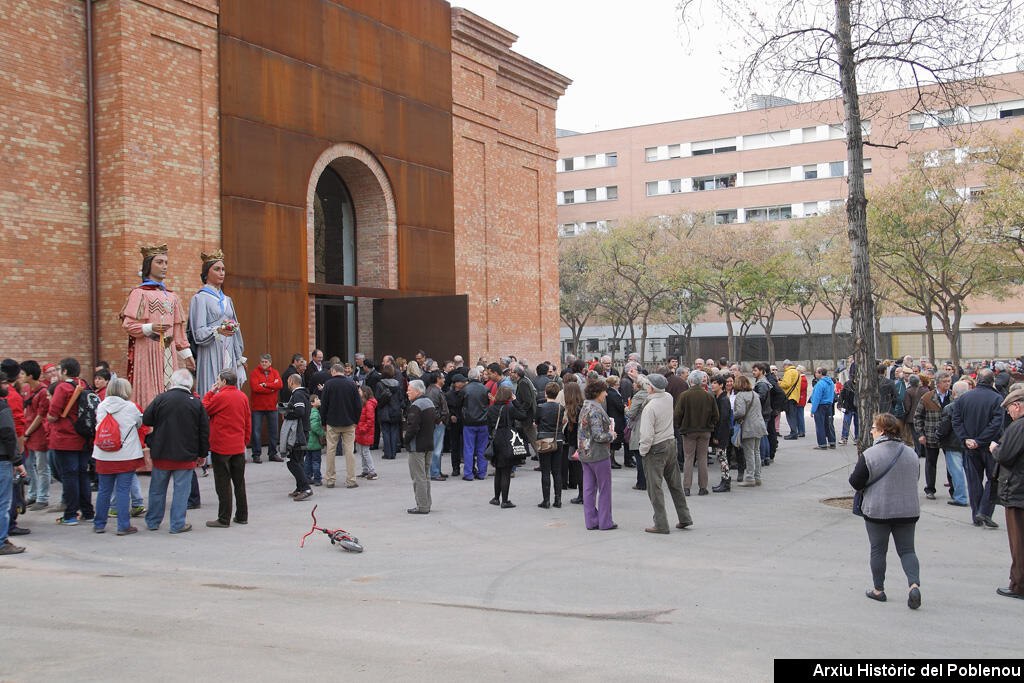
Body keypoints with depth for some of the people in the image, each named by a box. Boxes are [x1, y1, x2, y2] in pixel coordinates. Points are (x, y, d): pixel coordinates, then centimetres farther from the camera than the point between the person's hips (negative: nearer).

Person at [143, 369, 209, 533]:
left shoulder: (161, 399, -7)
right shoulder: (196, 403, -4)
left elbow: (146, 420, -2)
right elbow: (204, 432, 1)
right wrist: (202, 454, 10)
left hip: (161, 453, 1)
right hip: (186, 455, -1)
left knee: (157, 489, 14)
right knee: (181, 489, 5)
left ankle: (152, 522, 25)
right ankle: (178, 524, 7)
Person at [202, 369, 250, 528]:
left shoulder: (221, 396, -15)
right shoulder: (243, 397, 6)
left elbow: (204, 410, -2)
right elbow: (248, 422, 11)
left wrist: (210, 392, 5)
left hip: (221, 447, -6)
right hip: (239, 447, 6)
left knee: (223, 484, 0)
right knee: (239, 482, 13)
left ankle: (224, 519, 4)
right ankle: (242, 516, 20)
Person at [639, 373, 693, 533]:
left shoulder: (650, 407, -22)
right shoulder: (669, 398, -1)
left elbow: (647, 434, -22)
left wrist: (642, 451, -6)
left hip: (656, 448, -7)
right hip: (671, 443, 7)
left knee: (654, 487, 1)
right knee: (675, 484, 17)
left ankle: (661, 524, 3)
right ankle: (684, 518, 24)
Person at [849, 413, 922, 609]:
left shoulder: (869, 455, -14)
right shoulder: (911, 454, 3)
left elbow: (856, 482, -11)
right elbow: (915, 478, 15)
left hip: (878, 510, -4)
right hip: (908, 510, 4)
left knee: (878, 550, 10)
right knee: (907, 550, 11)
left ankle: (879, 590, 18)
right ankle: (914, 585, -8)